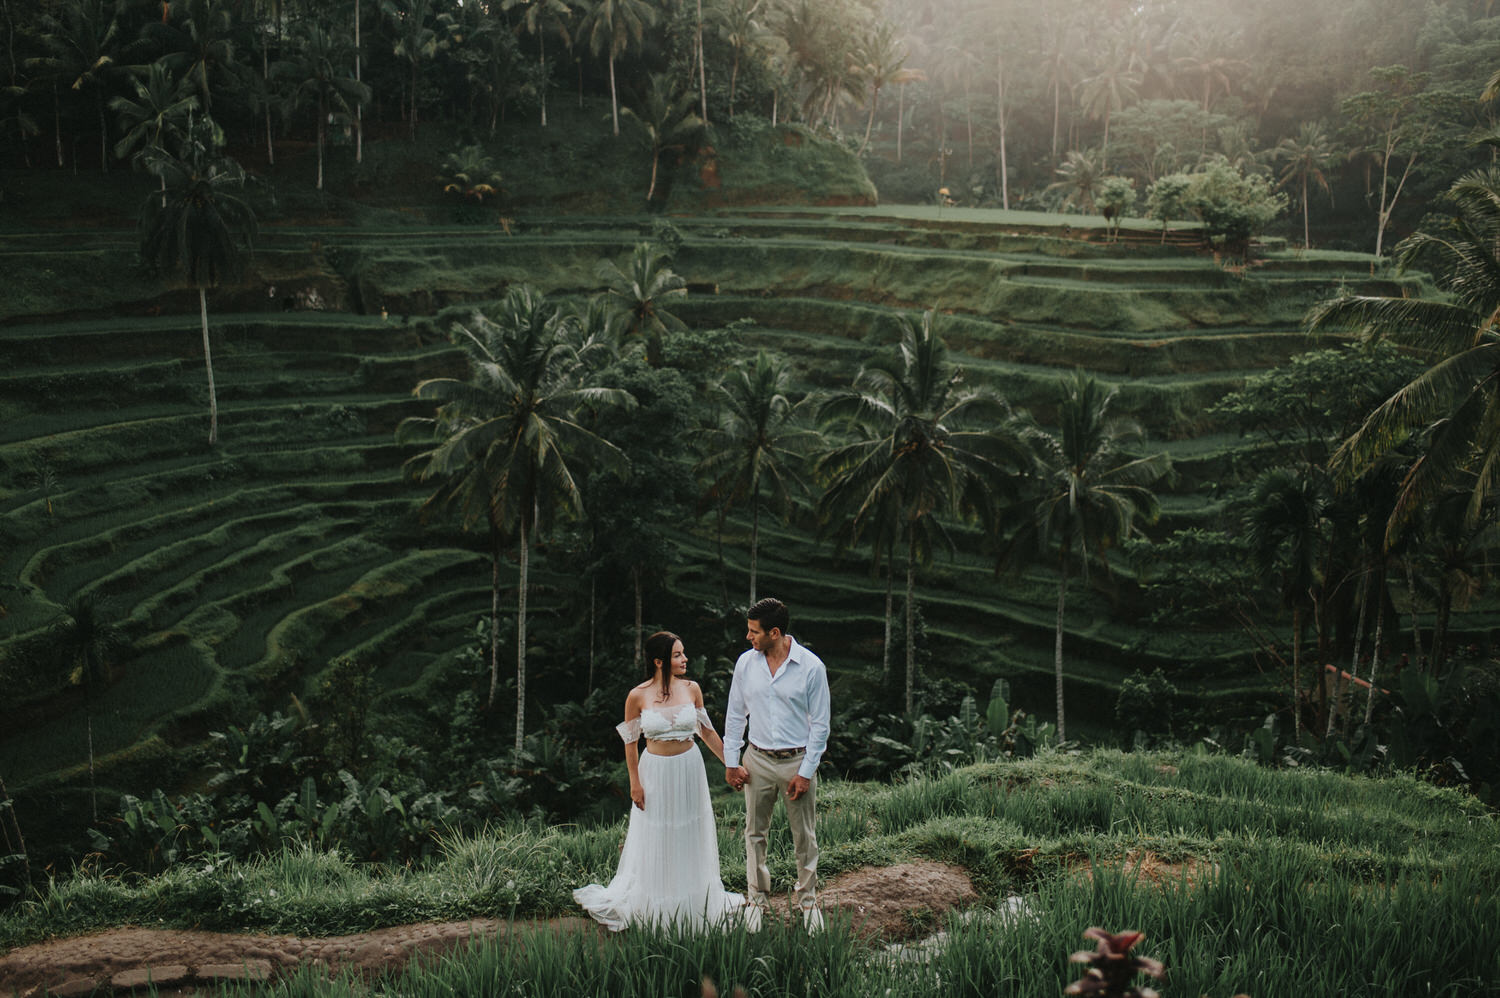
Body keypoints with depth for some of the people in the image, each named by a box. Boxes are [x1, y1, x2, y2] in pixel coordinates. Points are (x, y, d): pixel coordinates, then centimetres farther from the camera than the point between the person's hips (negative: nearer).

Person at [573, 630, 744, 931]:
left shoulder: (691, 689, -5)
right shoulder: (638, 697, -12)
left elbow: (706, 731, 5)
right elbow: (630, 742, -3)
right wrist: (635, 783, -4)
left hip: (689, 769, 3)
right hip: (655, 770, -2)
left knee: (690, 838, 13)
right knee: (655, 841, 8)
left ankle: (692, 902, 29)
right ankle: (654, 906, 24)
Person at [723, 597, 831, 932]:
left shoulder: (811, 667, -11)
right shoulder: (746, 663, -2)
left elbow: (820, 724, -7)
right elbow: (735, 715, 8)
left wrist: (806, 772, -9)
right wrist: (731, 762, 3)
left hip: (798, 762, -3)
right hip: (757, 760, 3)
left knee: (804, 837, 7)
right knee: (755, 833, 9)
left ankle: (808, 899, 23)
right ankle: (756, 898, 23)